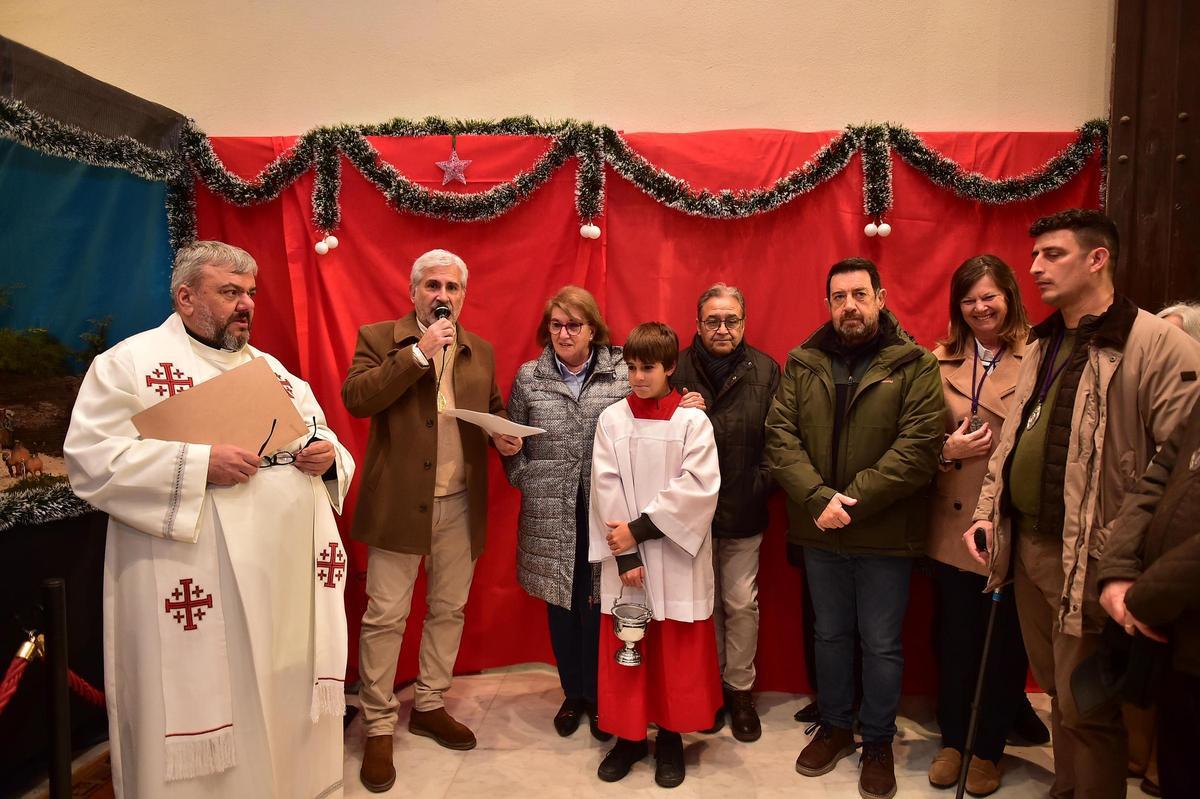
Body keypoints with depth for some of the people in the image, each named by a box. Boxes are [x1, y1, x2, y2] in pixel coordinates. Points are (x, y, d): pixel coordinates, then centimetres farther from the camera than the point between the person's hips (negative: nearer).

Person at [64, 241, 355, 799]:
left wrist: (326, 454, -6)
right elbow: (90, 460, -11)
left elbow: (317, 435, 18)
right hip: (194, 582, -5)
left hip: (288, 576, 5)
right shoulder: (128, 362, -1)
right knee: (201, 704, 4)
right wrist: (199, 464, -20)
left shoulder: (270, 367, 17)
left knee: (285, 699, 12)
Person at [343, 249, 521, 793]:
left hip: (460, 506, 5)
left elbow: (493, 409, 20)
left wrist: (504, 435, -3)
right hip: (399, 503, -4)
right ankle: (378, 728, 19)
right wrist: (419, 352, -19)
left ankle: (429, 707, 33)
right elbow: (356, 398, -16)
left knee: (449, 610, 14)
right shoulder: (379, 338, -1)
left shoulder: (480, 351, 12)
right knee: (385, 617, 2)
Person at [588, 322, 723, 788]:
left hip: (676, 558, -1)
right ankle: (629, 735, 27)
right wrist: (623, 553, -11)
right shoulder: (611, 419, 1)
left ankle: (670, 737, 26)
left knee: (677, 653, 8)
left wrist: (640, 528, -15)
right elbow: (606, 490, -4)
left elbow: (698, 488, -12)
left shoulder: (693, 421, -4)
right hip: (625, 557, 2)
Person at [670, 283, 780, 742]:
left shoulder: (766, 371, -1)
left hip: (744, 510, 0)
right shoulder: (676, 371, -2)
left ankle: (740, 688, 27)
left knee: (741, 602, 8)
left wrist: (762, 481, -11)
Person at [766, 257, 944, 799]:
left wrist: (853, 500, -20)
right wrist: (817, 498, -18)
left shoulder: (915, 366, -6)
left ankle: (878, 743, 31)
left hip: (885, 534, -3)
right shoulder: (802, 365, 3)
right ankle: (835, 727, 38)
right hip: (819, 531, 3)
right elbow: (780, 435, -4)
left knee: (882, 644, 10)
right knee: (830, 634, 18)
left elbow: (919, 445, -15)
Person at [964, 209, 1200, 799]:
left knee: (1085, 708, 5)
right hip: (1026, 546, 7)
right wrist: (987, 513, 9)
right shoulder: (1042, 345, 12)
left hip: (1085, 559, -7)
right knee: (1056, 691, 21)